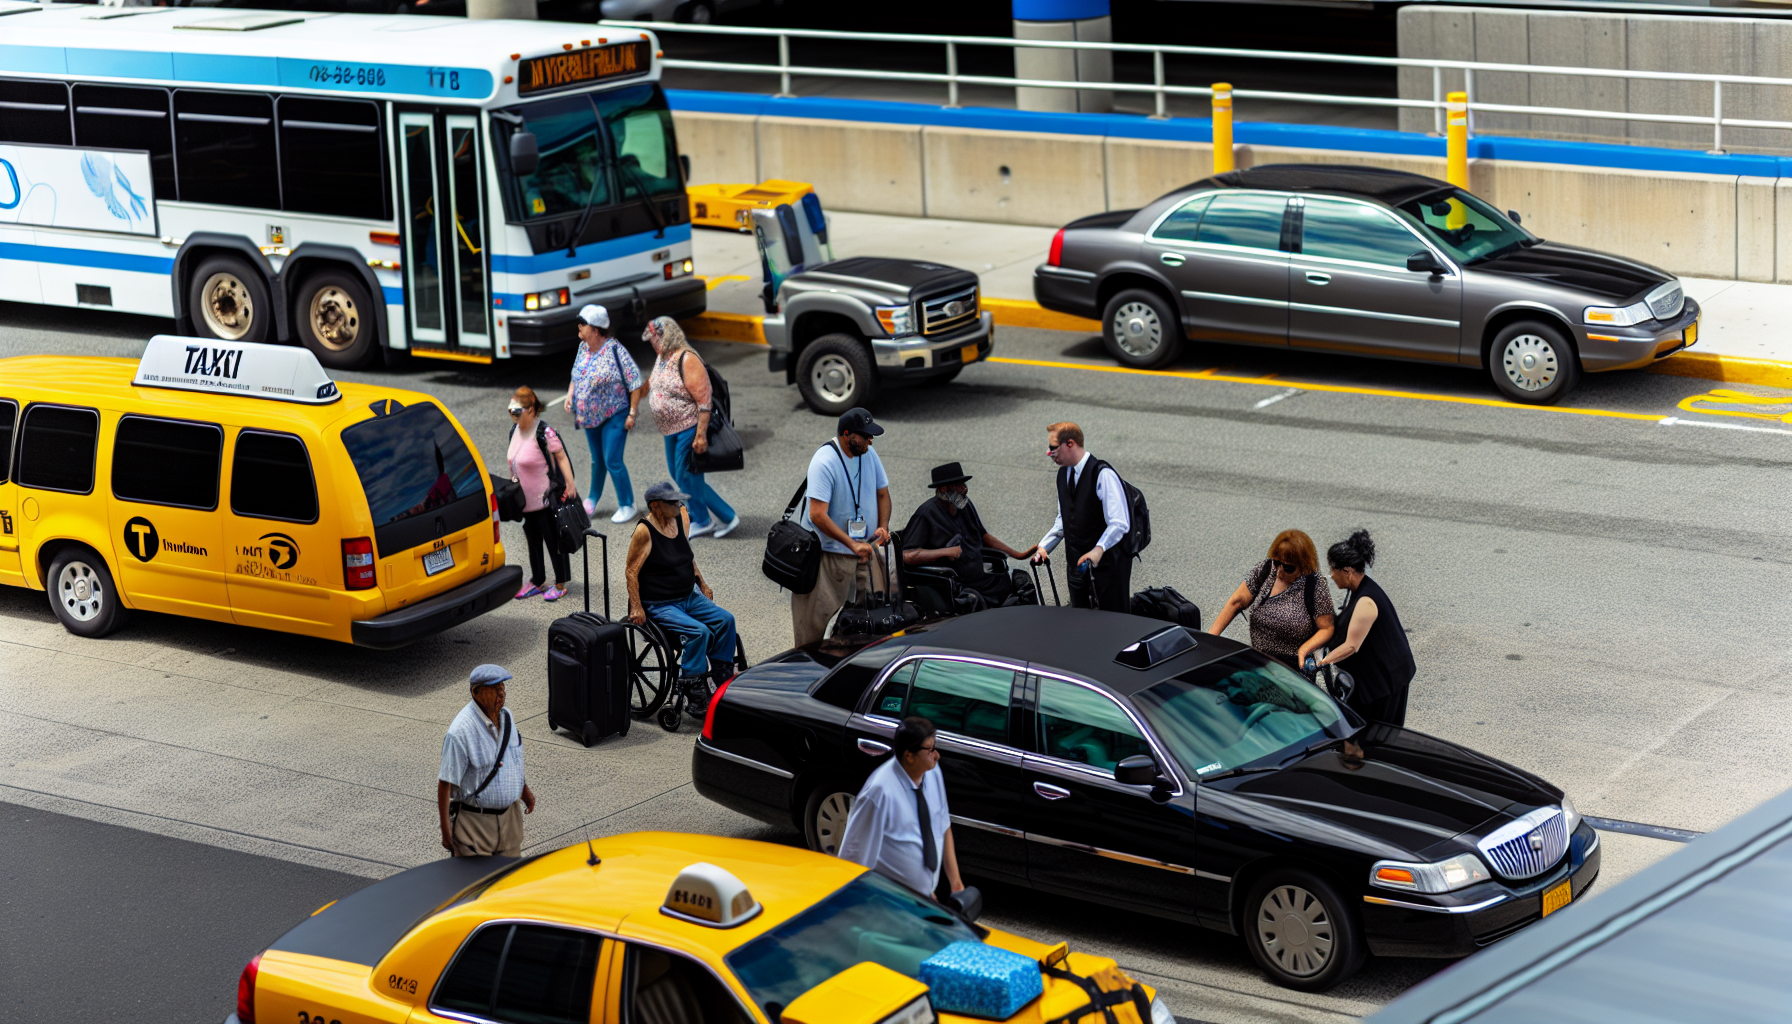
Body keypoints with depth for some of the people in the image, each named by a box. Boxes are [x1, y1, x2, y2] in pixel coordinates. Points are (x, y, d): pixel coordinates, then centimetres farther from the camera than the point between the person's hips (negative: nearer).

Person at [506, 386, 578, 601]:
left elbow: (561, 458, -17)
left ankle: (560, 585, 17)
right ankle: (537, 582, 31)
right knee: (533, 541, 18)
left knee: (553, 540, 4)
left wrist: (570, 484, -21)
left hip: (546, 500, -8)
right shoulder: (515, 431, 5)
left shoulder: (544, 433, -20)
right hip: (526, 500, 8)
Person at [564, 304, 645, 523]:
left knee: (612, 462, -7)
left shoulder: (615, 351, -20)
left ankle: (627, 505, 8)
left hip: (614, 415, -6)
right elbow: (576, 377, 18)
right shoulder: (583, 348, 2)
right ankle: (592, 499, 36)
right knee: (597, 460, 19)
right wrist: (570, 394, -1)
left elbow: (636, 384, -17)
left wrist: (632, 414, -18)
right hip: (590, 415, 6)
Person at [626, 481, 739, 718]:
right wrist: (636, 607, -20)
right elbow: (631, 571, -15)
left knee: (725, 620, -10)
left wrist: (702, 584, 19)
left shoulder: (682, 517, 3)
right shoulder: (644, 532, -18)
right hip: (659, 606, -8)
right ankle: (696, 696, -21)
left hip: (689, 597, 8)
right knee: (699, 631, -27)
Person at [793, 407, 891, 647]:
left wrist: (883, 526, -2)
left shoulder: (869, 455, 3)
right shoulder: (824, 462, -20)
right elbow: (818, 515, -25)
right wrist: (853, 544, -29)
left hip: (866, 549, 7)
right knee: (821, 619, -3)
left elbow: (882, 494, 17)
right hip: (832, 553, -7)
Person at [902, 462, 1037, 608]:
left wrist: (1019, 555, 26)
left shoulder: (965, 506, 14)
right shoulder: (926, 515, -11)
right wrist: (947, 552, -21)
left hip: (980, 579, 8)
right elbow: (907, 556, -21)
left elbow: (983, 536, 30)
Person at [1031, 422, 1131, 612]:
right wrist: (1044, 546, 6)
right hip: (1077, 563, 8)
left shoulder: (1103, 475, -18)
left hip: (1107, 561, -8)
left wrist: (1099, 550, -36)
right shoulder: (1064, 473, 9)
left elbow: (1119, 523, -24)